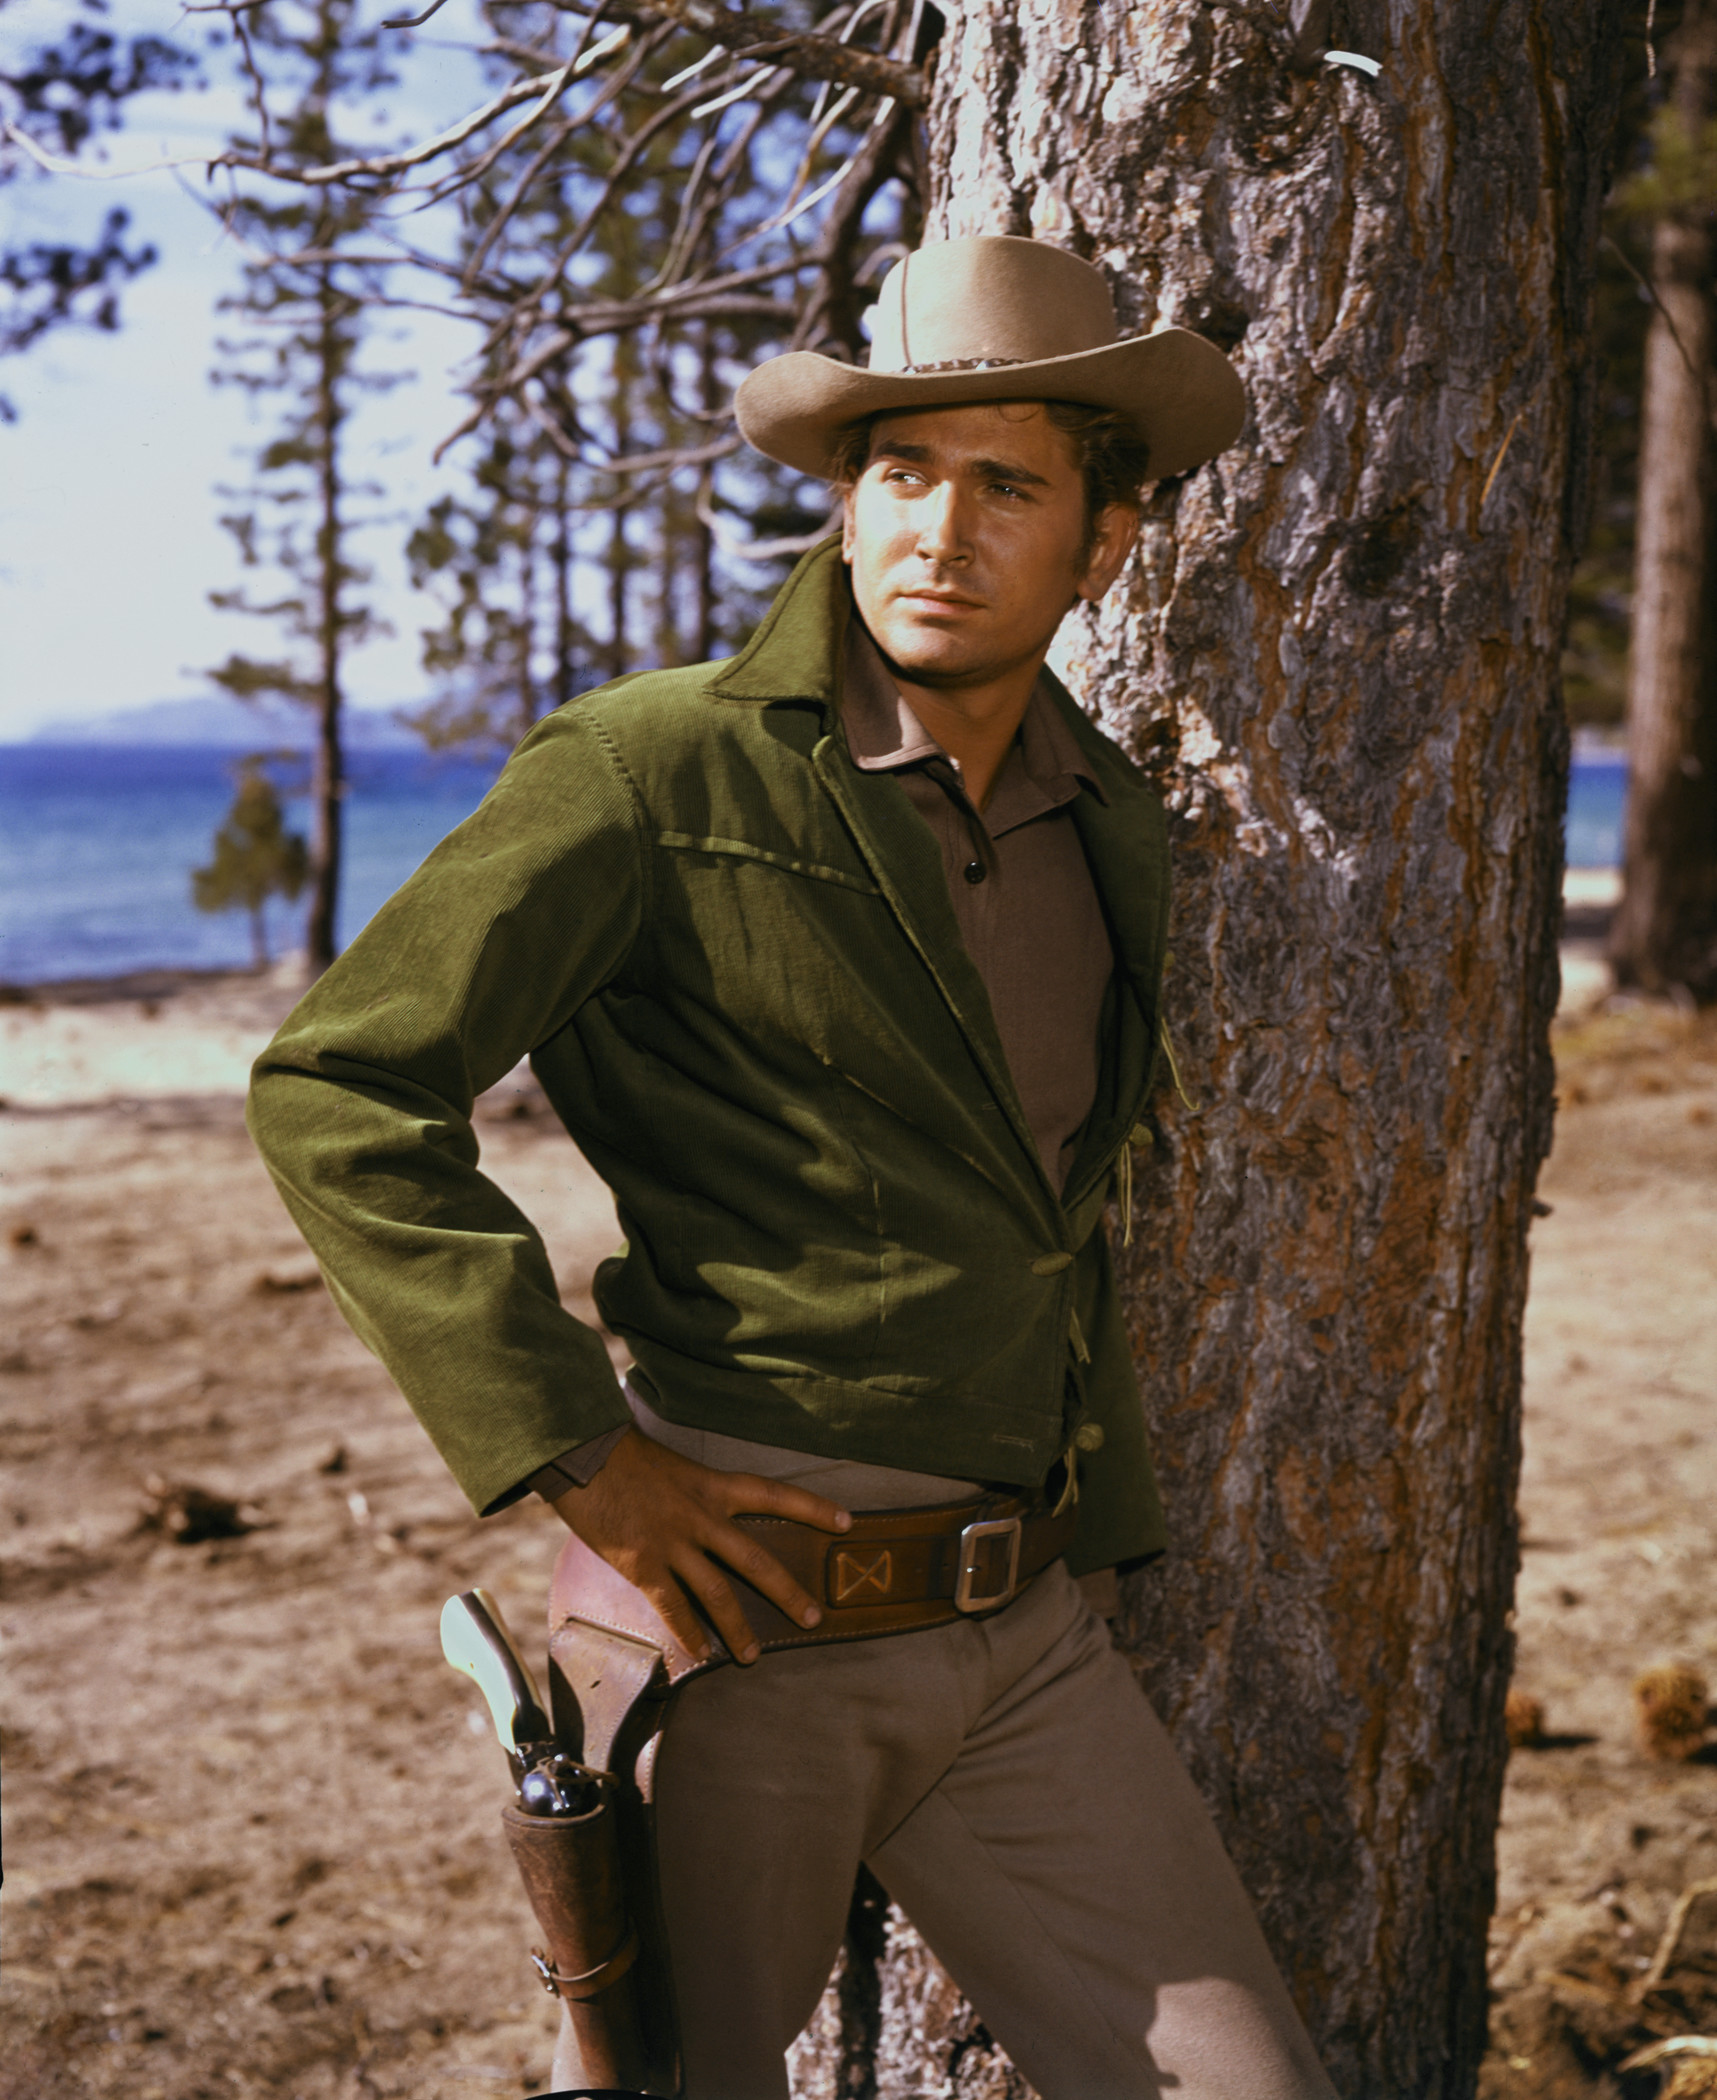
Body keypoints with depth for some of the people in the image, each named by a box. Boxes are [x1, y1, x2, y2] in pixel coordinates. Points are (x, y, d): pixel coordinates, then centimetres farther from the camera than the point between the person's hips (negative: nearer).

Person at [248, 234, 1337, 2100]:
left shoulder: (1110, 828, 10)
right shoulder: (659, 772, -10)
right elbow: (334, 1092, -13)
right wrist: (579, 1458, -17)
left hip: (1021, 1641, 6)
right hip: (741, 1617, -5)